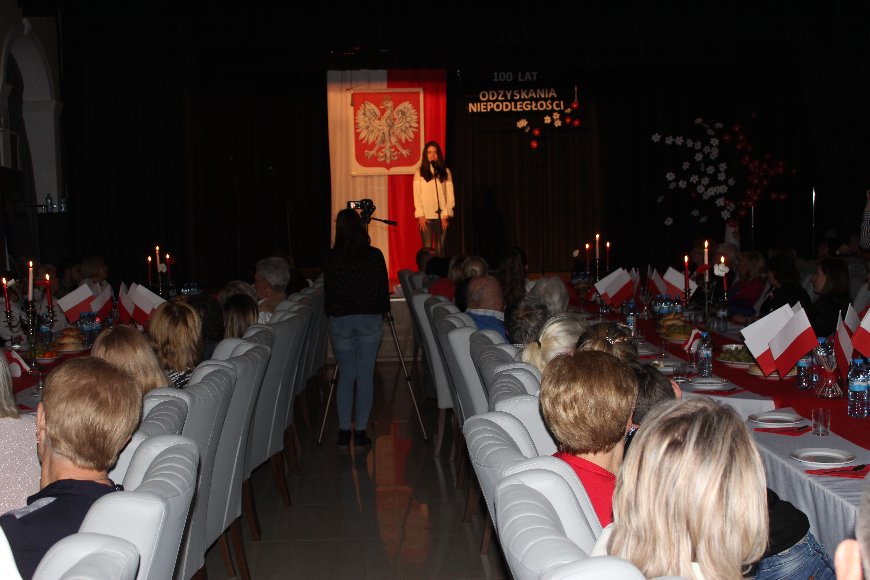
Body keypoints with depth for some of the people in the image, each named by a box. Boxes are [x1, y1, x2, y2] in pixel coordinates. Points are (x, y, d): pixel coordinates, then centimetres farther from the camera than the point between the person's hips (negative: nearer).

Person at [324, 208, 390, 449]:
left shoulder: (331, 258, -3)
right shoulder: (375, 255, -2)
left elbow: (328, 292, 3)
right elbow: (384, 288, 3)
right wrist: (382, 312, 17)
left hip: (340, 321, 0)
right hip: (370, 320, 0)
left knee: (346, 376, 9)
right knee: (365, 376, 3)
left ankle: (344, 431, 5)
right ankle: (360, 432, 3)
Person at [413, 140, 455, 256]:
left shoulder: (445, 172, 8)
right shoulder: (419, 173, 5)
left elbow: (450, 195, 5)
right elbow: (417, 196, 1)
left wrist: (446, 214, -4)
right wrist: (420, 215, -9)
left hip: (441, 216, 1)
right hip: (426, 216, -1)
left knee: (440, 248, 2)